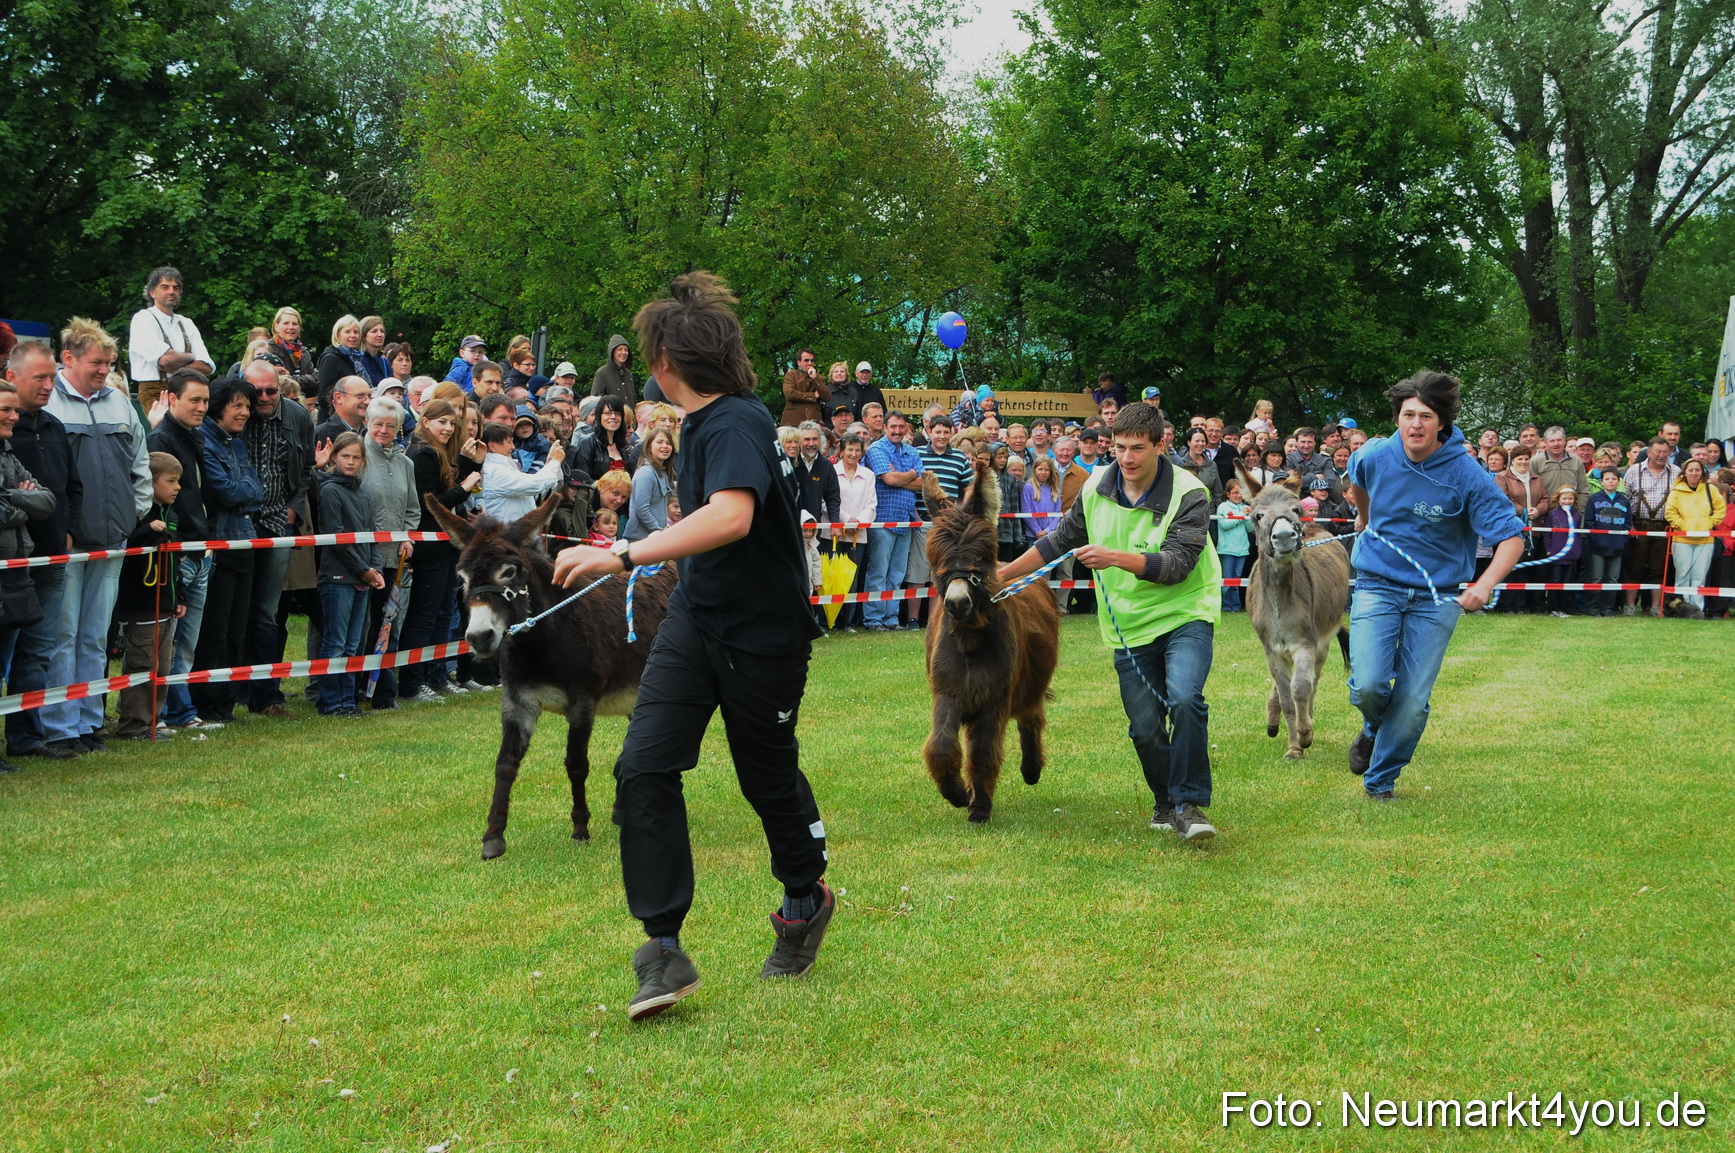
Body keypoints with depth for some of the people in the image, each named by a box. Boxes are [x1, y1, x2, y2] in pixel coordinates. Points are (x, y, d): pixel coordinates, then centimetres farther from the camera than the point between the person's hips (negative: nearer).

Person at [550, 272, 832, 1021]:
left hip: (763, 634, -7)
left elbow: (732, 516, -41)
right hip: (695, 621, 7)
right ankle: (664, 948, -7)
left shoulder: (736, 425, -23)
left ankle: (806, 899, 40)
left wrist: (623, 556, -44)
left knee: (768, 777, 10)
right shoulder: (699, 423, 7)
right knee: (644, 766, -10)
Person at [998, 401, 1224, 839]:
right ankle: (1166, 803, 27)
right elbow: (1060, 540, 17)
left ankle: (1189, 804, -15)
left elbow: (1176, 565, -24)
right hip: (1129, 626, 4)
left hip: (1184, 614, -4)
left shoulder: (1188, 494, -14)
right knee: (1145, 727, 4)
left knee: (1184, 699, -26)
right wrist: (1003, 574, 18)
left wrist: (1115, 558, -34)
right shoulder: (1097, 487, 2)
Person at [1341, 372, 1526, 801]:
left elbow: (1512, 537, -17)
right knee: (1368, 685, -16)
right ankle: (1374, 730, 19)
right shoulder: (1375, 456, -8)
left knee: (1413, 701, -3)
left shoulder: (1467, 474, -16)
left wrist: (1485, 585, -33)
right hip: (1378, 585, 1)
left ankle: (1380, 780, 19)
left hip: (1436, 596, -1)